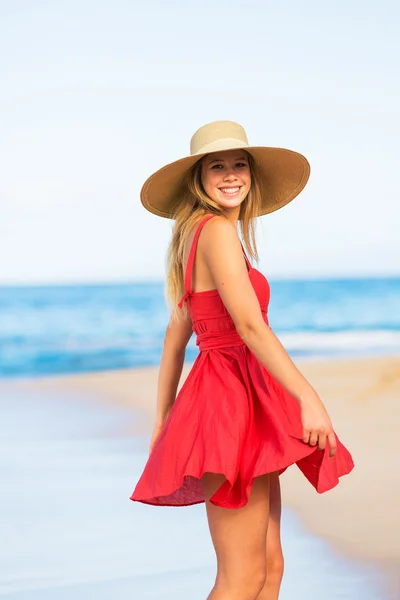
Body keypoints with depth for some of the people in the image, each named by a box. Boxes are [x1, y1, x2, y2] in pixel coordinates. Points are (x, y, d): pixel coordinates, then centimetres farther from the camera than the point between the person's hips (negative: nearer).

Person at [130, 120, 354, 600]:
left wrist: (164, 420, 23)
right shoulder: (217, 230, -12)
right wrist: (309, 398, -25)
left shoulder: (198, 236, 17)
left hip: (246, 400, 10)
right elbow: (249, 326, -21)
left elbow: (175, 336, 20)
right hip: (232, 397, -10)